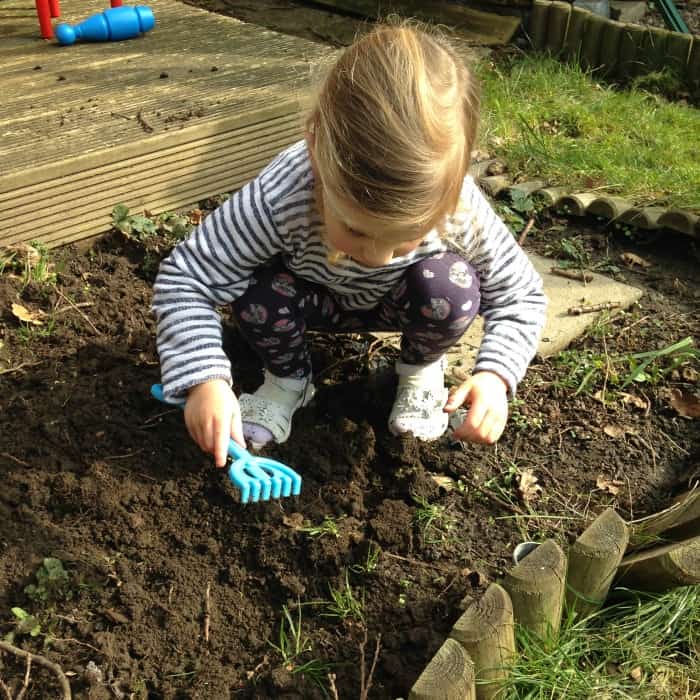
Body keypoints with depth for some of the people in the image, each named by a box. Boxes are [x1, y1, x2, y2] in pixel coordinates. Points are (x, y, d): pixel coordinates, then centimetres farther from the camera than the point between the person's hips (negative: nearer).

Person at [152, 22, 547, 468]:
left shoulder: (463, 212, -35)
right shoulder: (281, 198, -40)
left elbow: (522, 295, -19)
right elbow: (185, 278, -30)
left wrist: (495, 375, -37)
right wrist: (204, 378, -45)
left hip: (397, 305, 1)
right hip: (319, 301, 0)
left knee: (452, 286, -32)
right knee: (256, 289, -32)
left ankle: (421, 368, 3)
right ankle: (288, 380, 2)